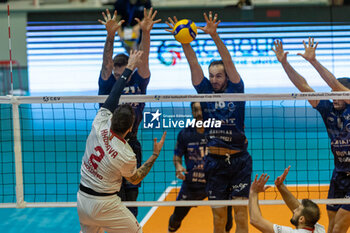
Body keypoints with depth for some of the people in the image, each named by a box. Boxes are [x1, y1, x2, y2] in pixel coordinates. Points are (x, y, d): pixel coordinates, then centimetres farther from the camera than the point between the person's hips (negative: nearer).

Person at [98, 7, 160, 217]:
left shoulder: (138, 83, 3)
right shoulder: (108, 85, -2)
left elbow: (143, 59, -10)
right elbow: (107, 62, -16)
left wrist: (146, 33, -26)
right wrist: (111, 36, -32)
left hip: (131, 145, 2)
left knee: (131, 196, 7)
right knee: (116, 198, -6)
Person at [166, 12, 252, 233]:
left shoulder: (236, 89, 1)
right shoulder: (206, 91, 7)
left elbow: (228, 62, -11)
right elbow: (194, 64, -2)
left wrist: (215, 36, -24)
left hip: (239, 159, -2)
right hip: (214, 161, 2)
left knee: (240, 210, -2)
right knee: (218, 214, 6)